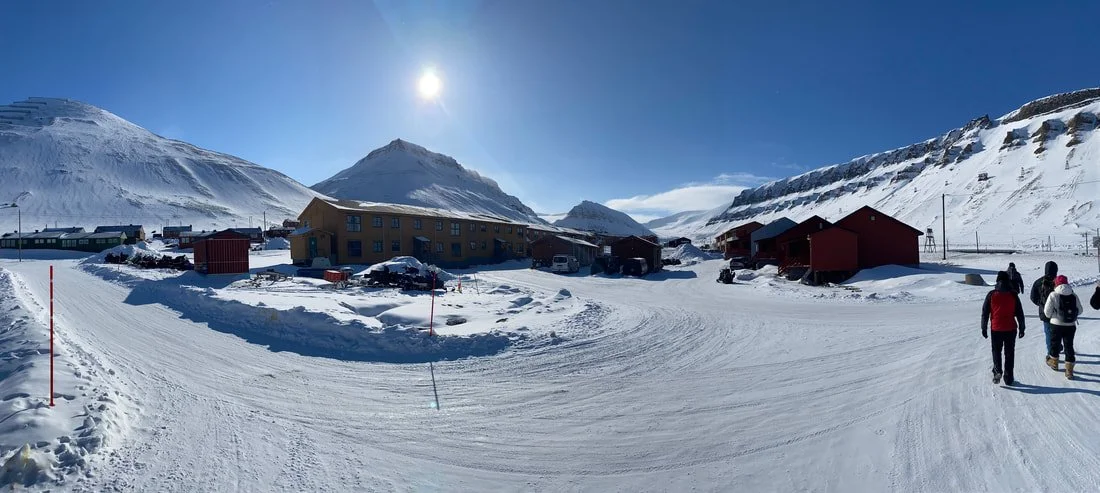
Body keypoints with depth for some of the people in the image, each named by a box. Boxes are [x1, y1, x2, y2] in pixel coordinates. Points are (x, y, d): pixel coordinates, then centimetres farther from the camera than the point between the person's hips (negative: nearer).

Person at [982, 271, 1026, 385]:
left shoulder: (991, 294, -6)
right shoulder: (1013, 295, -4)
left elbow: (985, 312, -2)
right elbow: (1020, 313, 2)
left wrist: (984, 328, 7)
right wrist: (1022, 328, 12)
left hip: (996, 329, -1)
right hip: (1011, 329, 1)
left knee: (996, 350, 12)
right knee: (1009, 352, 11)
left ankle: (997, 371, -7)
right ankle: (1008, 377, 15)